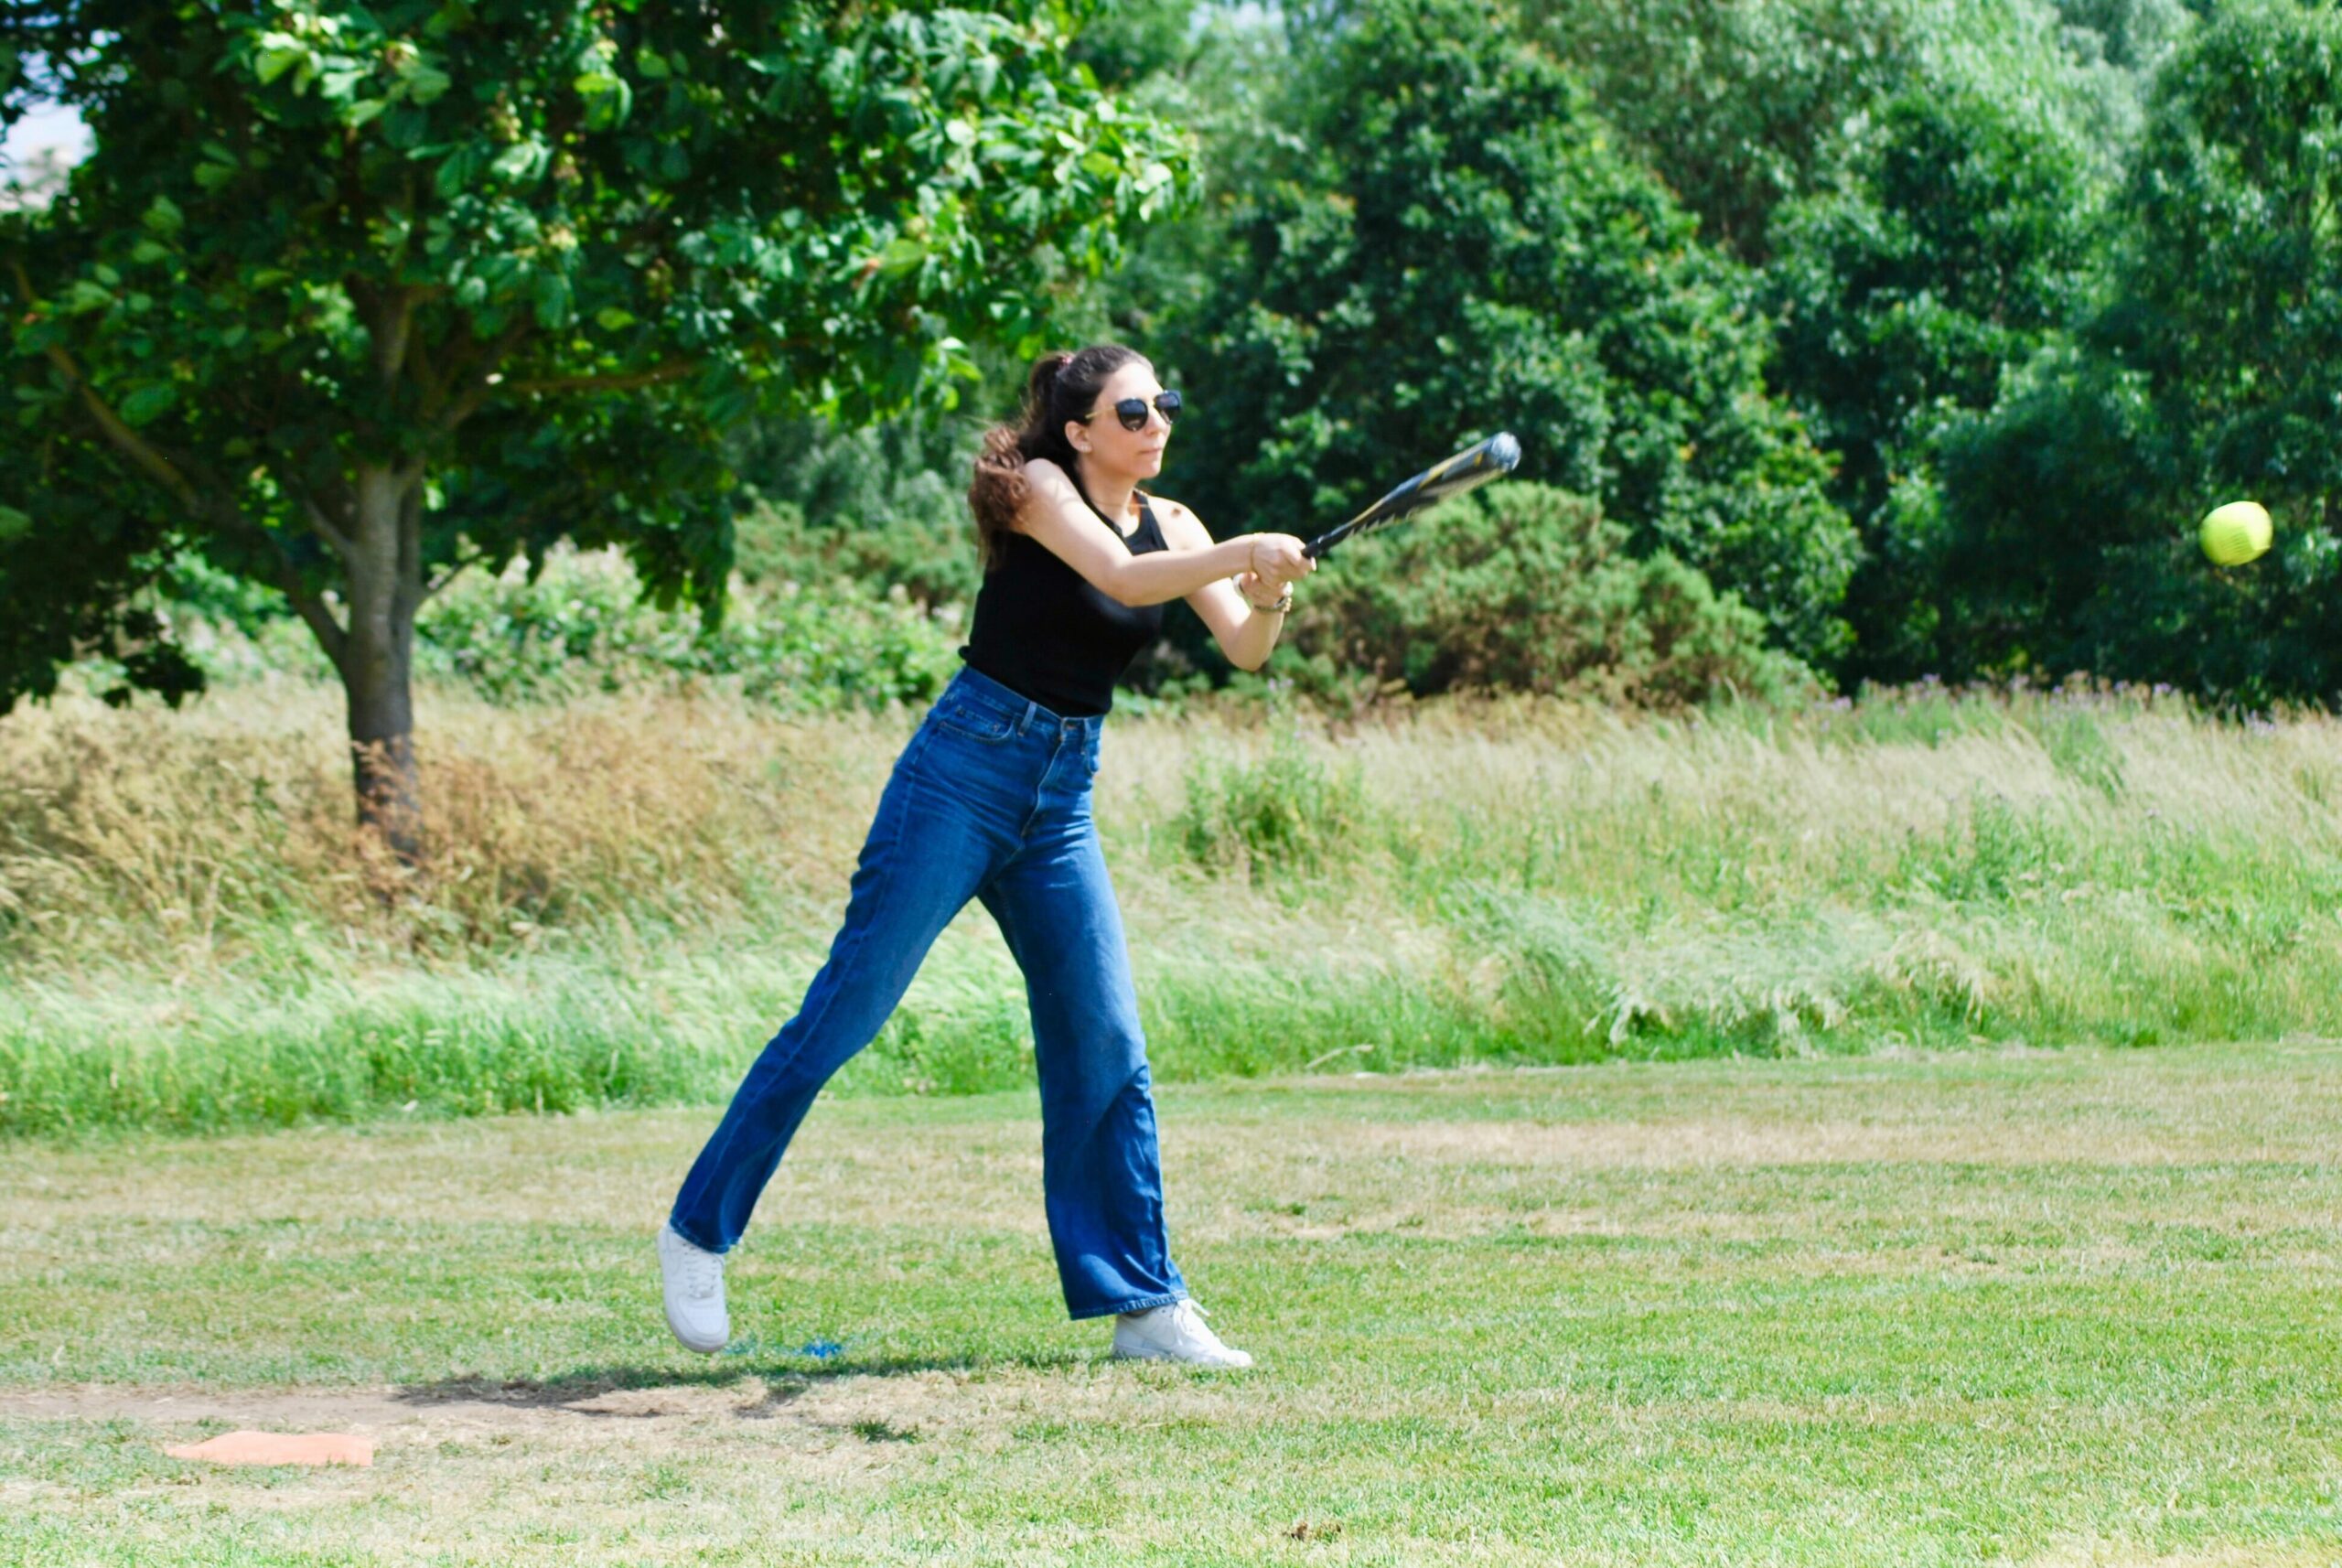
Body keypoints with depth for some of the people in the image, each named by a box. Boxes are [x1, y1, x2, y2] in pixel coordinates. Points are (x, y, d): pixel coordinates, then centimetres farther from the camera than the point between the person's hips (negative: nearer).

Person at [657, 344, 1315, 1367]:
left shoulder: (1171, 523, 8)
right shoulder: (1039, 488, -9)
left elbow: (1243, 648, -4)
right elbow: (1122, 578, -26)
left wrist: (1268, 595, -24)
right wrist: (1244, 550, -36)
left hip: (1062, 803, 6)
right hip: (963, 774, -6)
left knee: (1107, 1047, 0)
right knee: (844, 1014, -4)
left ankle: (1140, 1302, 4)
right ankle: (699, 1229, 7)